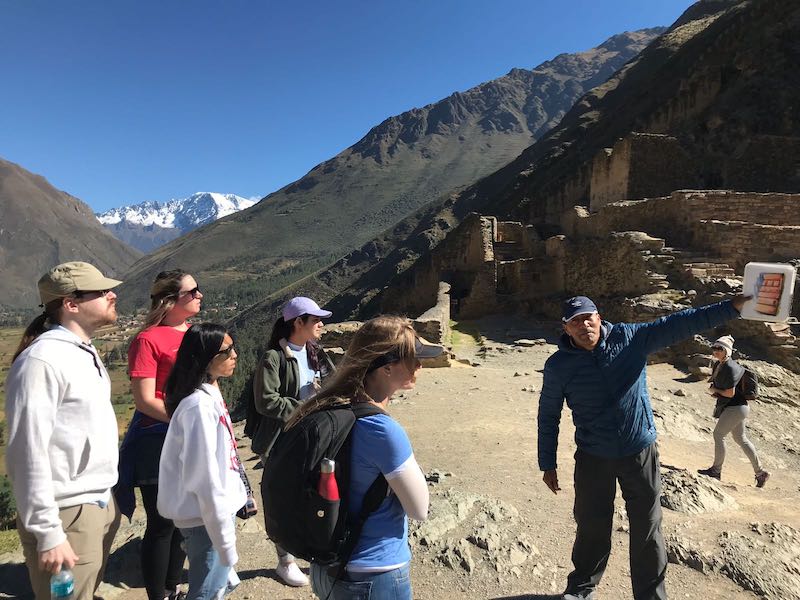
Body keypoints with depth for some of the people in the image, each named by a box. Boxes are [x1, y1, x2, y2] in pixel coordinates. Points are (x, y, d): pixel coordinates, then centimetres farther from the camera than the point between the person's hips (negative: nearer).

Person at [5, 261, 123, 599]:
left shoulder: (86, 351, 7)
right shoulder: (42, 360, -20)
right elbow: (28, 455, -21)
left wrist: (106, 500, 14)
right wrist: (48, 535, -18)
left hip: (101, 505, 8)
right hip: (67, 517, -8)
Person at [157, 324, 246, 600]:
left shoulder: (211, 395, 5)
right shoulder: (199, 405, -24)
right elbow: (205, 478, -24)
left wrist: (239, 494, 16)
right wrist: (226, 542, -20)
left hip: (218, 507, 9)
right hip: (206, 517, -9)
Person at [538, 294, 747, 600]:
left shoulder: (630, 337, -9)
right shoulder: (558, 366, -10)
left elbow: (677, 324, -10)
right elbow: (548, 416, -1)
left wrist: (733, 306, -18)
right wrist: (548, 464, 3)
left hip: (640, 452, 1)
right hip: (593, 459, 0)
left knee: (647, 530, 13)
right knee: (591, 528, 14)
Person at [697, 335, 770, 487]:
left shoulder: (730, 368, -23)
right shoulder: (717, 364, 5)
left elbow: (730, 393, -22)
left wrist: (715, 390, -8)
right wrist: (714, 390, 3)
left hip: (736, 408, -10)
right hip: (736, 407, 10)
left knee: (718, 434, -2)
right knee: (740, 438, 17)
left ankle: (716, 470, 10)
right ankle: (760, 472, 26)